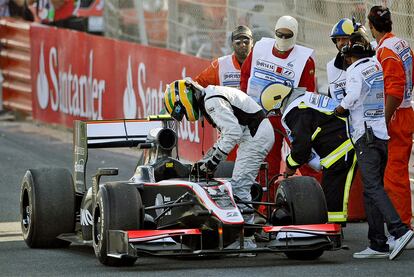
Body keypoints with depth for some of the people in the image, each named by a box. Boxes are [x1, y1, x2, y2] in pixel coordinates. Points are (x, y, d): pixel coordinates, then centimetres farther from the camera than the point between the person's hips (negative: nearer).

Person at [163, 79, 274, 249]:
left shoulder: (212, 102, -16)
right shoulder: (210, 99, 18)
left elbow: (233, 131, -24)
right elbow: (227, 133, 26)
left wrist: (215, 159, -20)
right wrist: (207, 158, 22)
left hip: (256, 136, -11)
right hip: (253, 134, 11)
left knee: (239, 186, -13)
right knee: (239, 185, 12)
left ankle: (245, 239, -14)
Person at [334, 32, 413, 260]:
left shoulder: (355, 70, -7)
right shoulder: (378, 66, 13)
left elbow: (352, 96, -23)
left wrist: (339, 109, -4)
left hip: (366, 135, -7)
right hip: (384, 134, 7)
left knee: (372, 186, -11)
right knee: (372, 188, 10)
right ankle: (377, 244, 8)